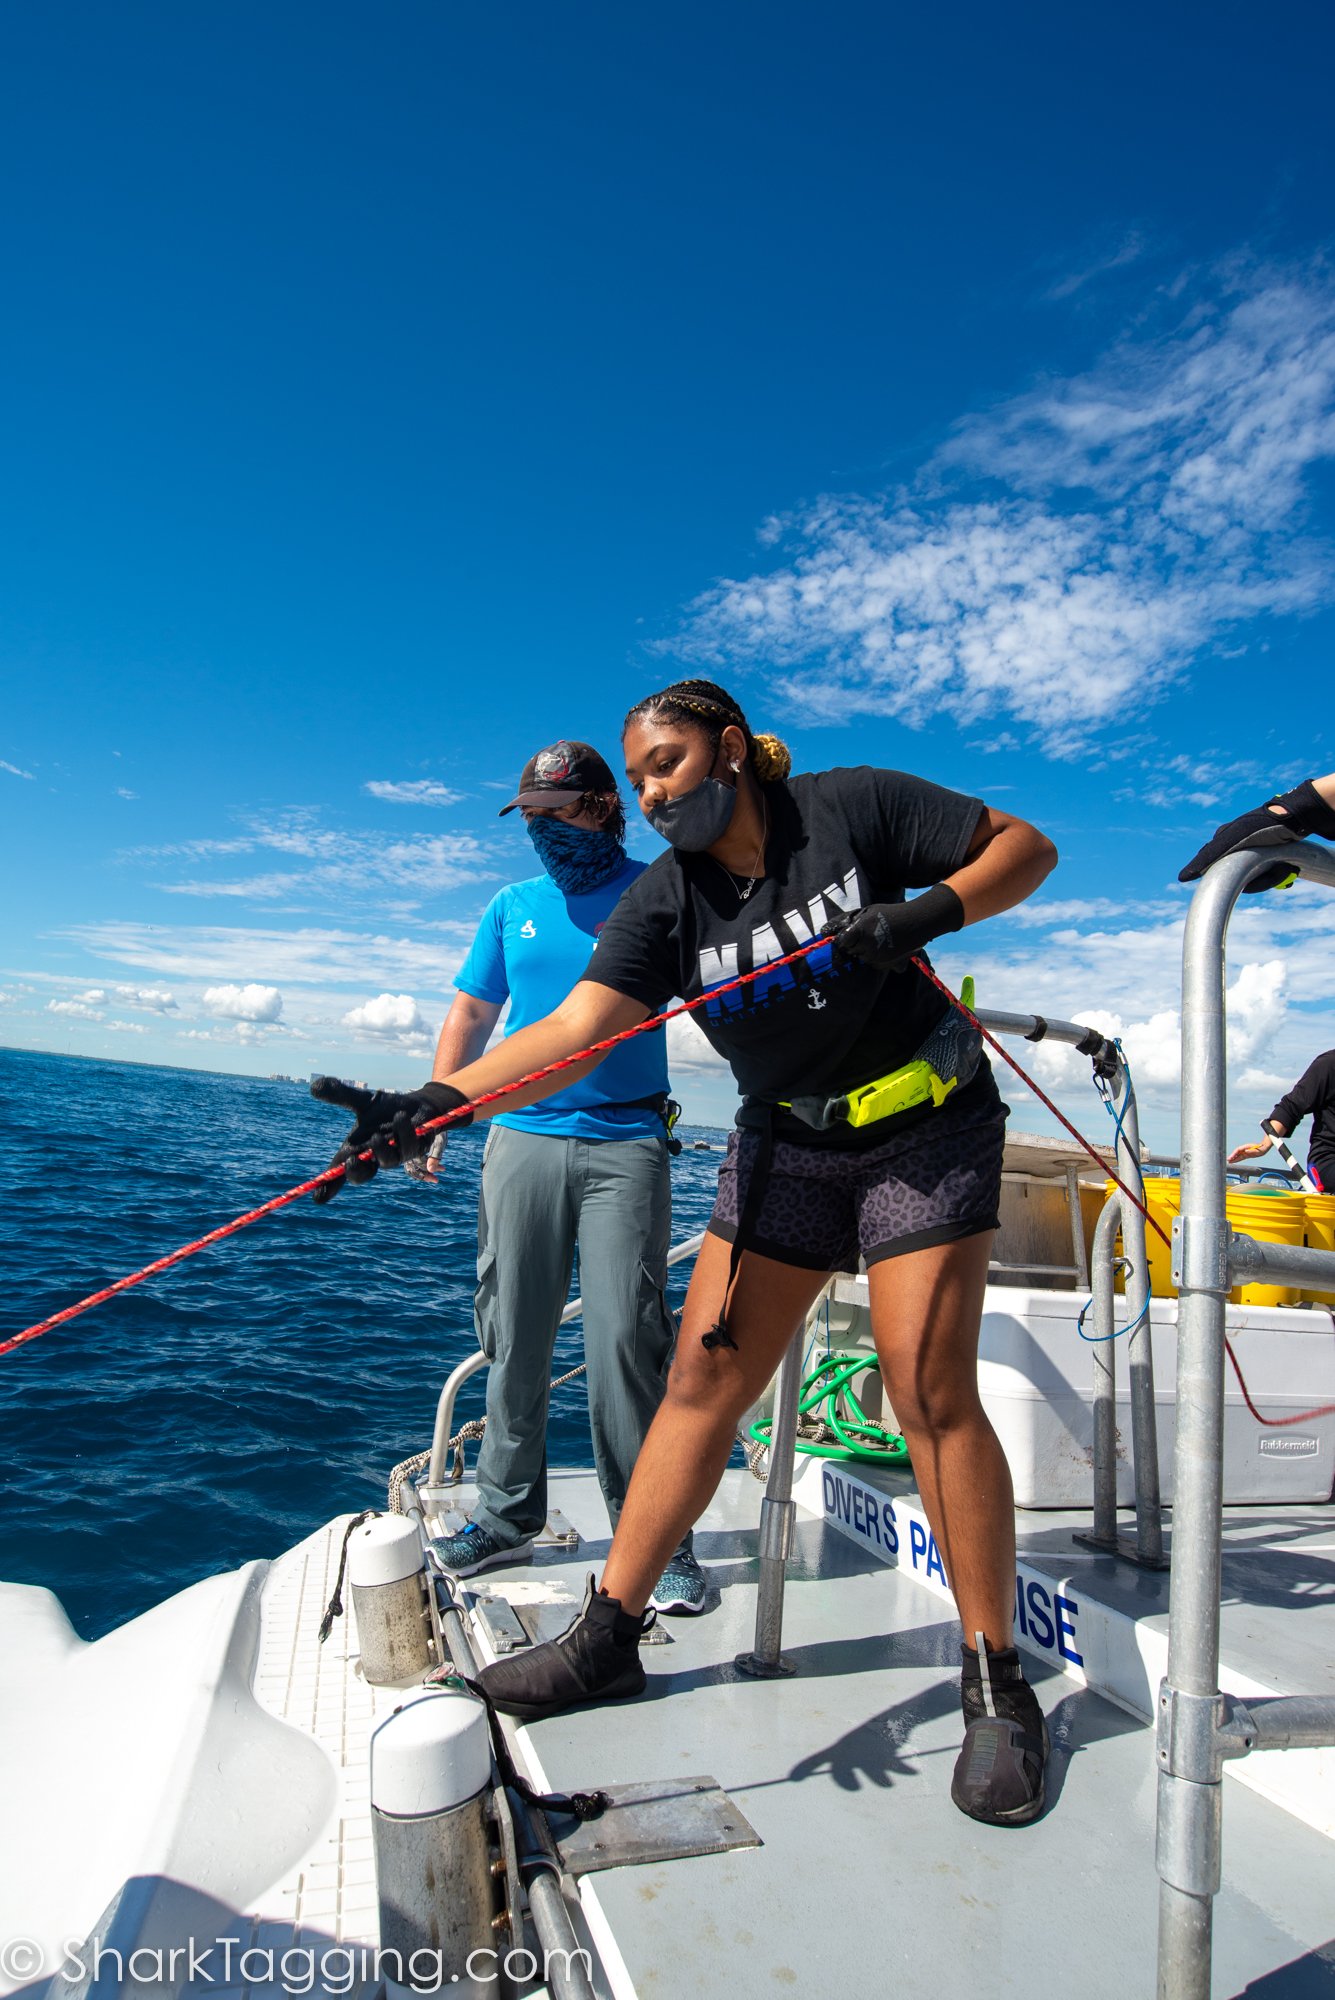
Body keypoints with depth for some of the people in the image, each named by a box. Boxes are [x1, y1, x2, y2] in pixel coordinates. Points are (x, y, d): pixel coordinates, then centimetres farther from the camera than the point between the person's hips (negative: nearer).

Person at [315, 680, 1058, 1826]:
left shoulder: (852, 807, -11)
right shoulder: (664, 899, -5)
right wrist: (437, 1100, -33)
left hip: (926, 1127, -3)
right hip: (785, 1145, 4)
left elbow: (1026, 847, -4)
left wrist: (931, 915, -23)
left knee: (931, 1392, -9)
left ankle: (997, 1686, 10)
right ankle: (609, 1636, 14)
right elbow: (574, 1031, -19)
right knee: (704, 1375, 1)